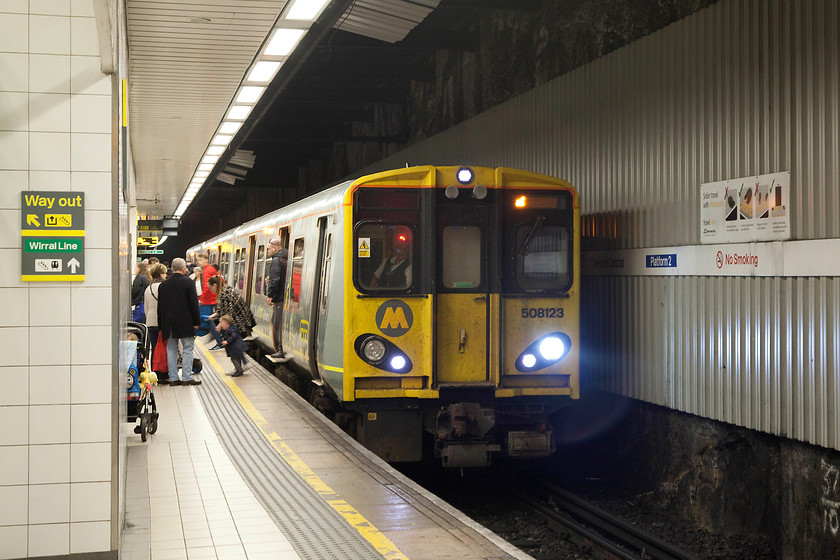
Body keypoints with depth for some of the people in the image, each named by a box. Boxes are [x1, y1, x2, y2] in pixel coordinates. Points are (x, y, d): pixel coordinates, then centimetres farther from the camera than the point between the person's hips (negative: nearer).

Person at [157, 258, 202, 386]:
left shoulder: (163, 284, 7)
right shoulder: (188, 282, -8)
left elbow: (160, 306, 10)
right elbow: (194, 303, -10)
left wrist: (162, 325, 15)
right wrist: (196, 322, -2)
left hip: (168, 323, 5)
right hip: (185, 323, -4)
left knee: (171, 350, 8)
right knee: (187, 349, 1)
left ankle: (173, 378, 9)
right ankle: (186, 378, -1)